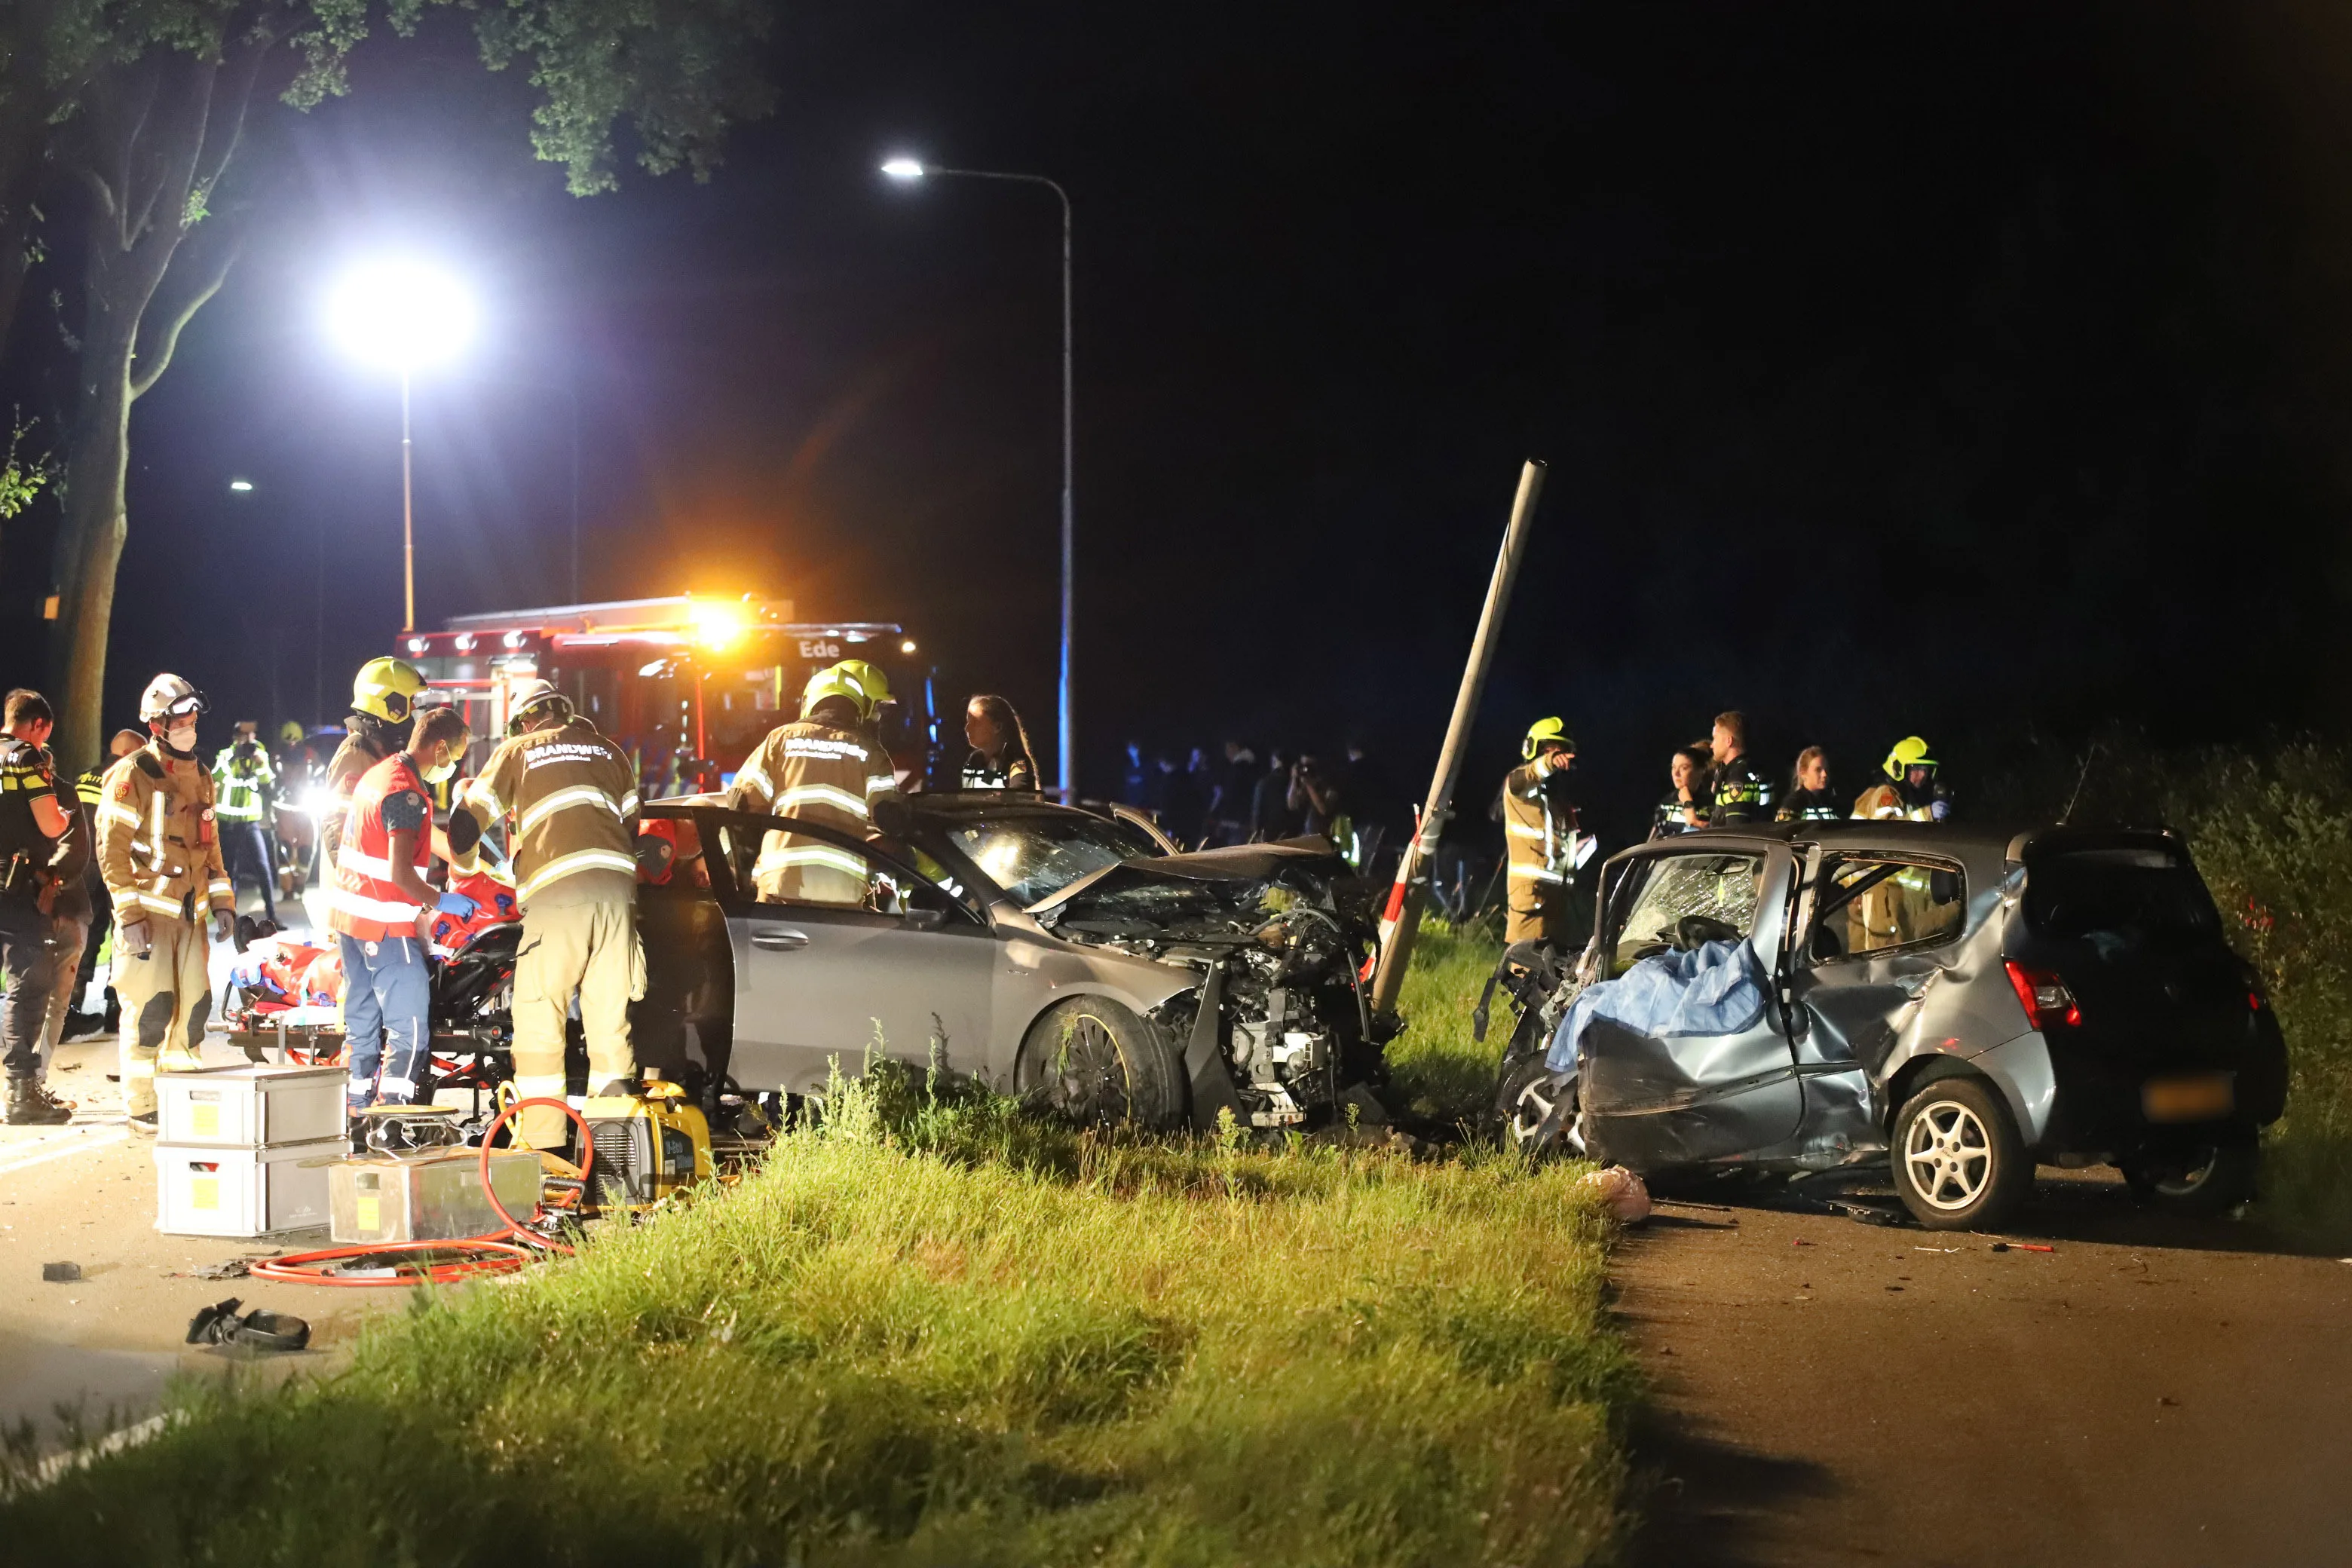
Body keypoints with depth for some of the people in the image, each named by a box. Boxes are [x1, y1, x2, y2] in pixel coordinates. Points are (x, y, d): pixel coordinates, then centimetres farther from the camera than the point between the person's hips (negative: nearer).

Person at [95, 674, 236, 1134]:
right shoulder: (131, 777, -9)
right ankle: (141, 1108, 1)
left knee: (194, 1004, 5)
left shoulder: (200, 775, 14)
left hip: (190, 910, 7)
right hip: (149, 911, -7)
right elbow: (112, 850, -11)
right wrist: (129, 915, -15)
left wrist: (222, 902, 14)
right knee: (150, 1008, -7)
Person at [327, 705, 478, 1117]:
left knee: (362, 1022, 14)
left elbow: (421, 836, 26)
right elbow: (400, 872, -24)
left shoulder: (378, 773, 13)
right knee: (410, 1030, -9)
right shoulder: (406, 792, -18)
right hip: (385, 924, -10)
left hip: (348, 914, 10)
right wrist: (439, 902, -11)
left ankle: (357, 1113, 18)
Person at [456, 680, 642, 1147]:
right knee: (611, 1017, 7)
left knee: (538, 1020, -1)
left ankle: (542, 1144, -6)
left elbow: (467, 823, 14)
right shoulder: (608, 750, 24)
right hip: (616, 886, 4)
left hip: (555, 892, -4)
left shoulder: (517, 751, 14)